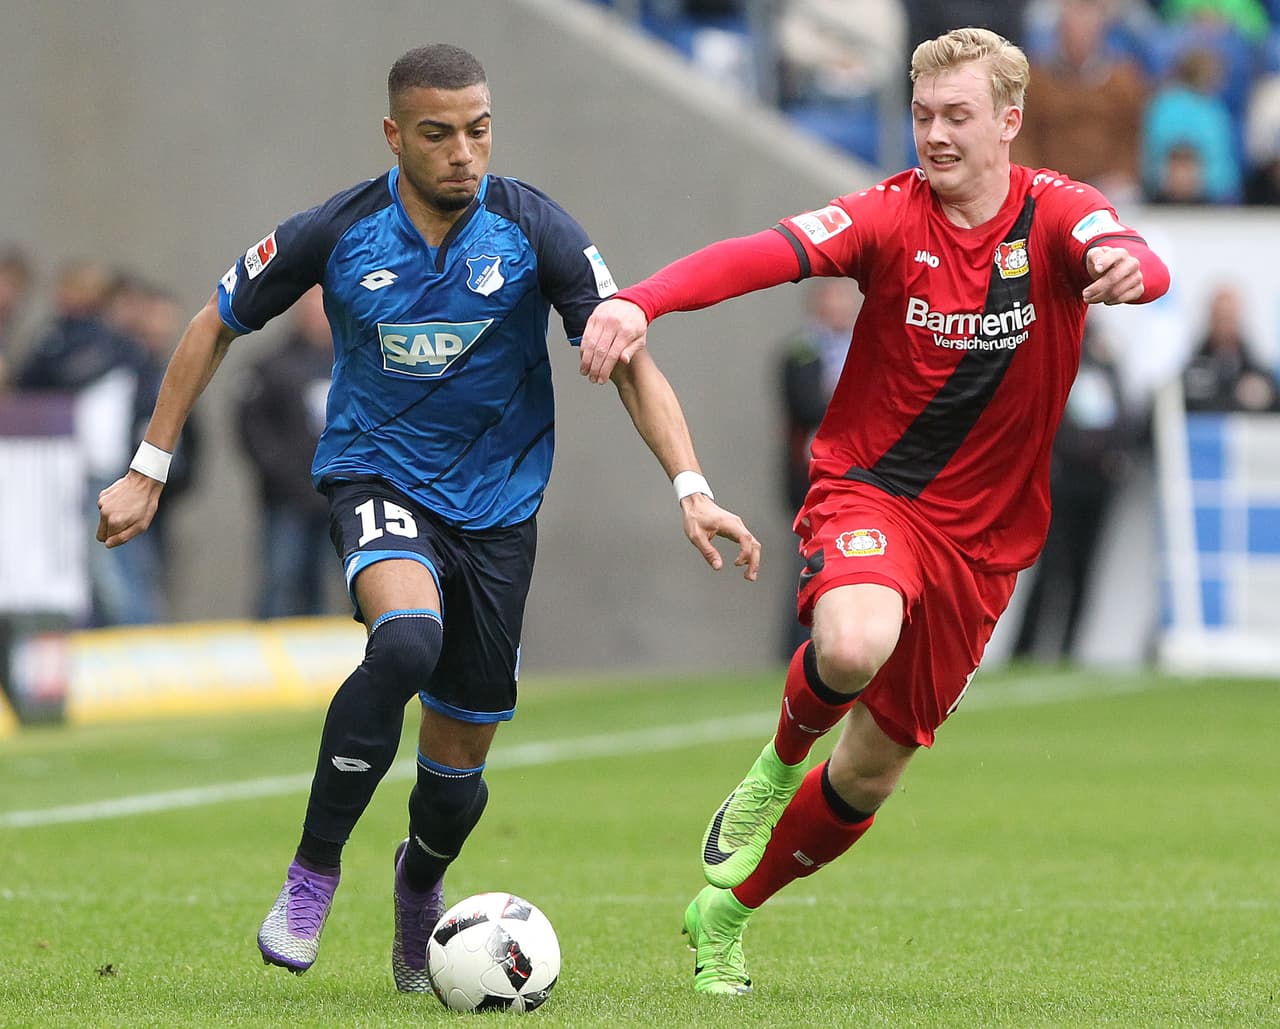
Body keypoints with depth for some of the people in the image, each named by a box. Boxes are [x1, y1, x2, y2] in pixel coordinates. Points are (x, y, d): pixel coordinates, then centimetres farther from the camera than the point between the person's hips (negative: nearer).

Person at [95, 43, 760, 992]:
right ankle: (313, 870, -19)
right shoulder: (336, 234, -12)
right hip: (376, 477, -2)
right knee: (407, 638, -34)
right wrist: (147, 471, 4)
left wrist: (692, 490, -24)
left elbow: (628, 360, -11)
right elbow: (217, 326, 3)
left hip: (497, 504, 2)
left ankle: (420, 885, 42)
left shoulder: (534, 230, -12)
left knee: (461, 754, 6)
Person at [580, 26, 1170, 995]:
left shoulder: (1056, 214, -7)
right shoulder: (892, 215, -10)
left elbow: (1133, 259, -29)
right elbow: (763, 253, -25)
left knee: (872, 771, 8)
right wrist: (640, 302, -43)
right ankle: (781, 760, -2)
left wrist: (1128, 266, -56)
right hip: (868, 488, -2)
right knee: (855, 643, -36)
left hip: (983, 533, 2)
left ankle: (725, 914, 32)